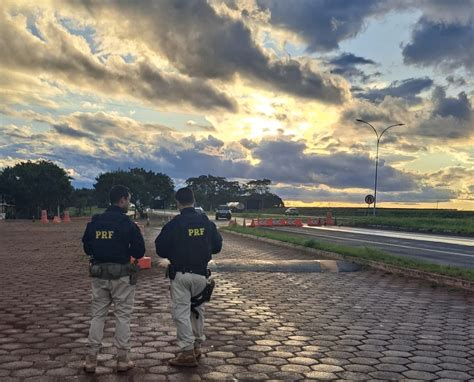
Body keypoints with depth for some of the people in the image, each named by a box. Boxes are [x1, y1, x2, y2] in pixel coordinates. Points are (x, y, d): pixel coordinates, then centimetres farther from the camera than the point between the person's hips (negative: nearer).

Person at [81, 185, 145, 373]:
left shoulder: (94, 222, 3)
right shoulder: (128, 224, -12)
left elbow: (87, 249, 10)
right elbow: (139, 253, -9)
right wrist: (139, 236, 8)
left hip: (99, 274, 4)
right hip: (121, 276, -4)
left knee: (97, 315, 12)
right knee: (122, 316, 6)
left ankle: (91, 359, 14)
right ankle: (122, 359, 12)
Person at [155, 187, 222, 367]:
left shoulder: (174, 224, -12)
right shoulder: (207, 222, 0)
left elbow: (160, 249, -6)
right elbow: (217, 246, 8)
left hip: (180, 274, -4)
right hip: (201, 273, 4)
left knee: (181, 311, 1)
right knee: (198, 309, 18)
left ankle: (187, 351, -2)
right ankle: (197, 346, 27)